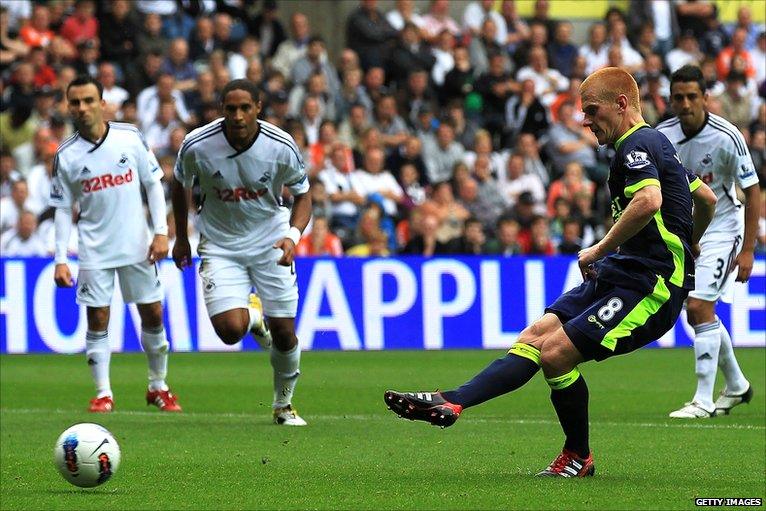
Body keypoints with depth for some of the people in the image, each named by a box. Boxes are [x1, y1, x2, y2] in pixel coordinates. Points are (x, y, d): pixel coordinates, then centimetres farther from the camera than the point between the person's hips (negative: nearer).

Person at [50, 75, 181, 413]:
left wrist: (161, 232, -4)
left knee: (153, 315, 6)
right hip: (94, 251, -1)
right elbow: (63, 209, 1)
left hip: (137, 246, 1)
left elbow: (153, 184, 3)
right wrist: (60, 259, -5)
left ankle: (158, 387, 22)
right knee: (98, 320, -4)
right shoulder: (66, 155, -5)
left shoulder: (130, 137, -4)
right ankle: (103, 394, 3)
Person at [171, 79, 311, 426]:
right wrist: (181, 238, 11)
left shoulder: (282, 147, -18)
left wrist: (292, 235, -20)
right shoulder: (197, 145, -18)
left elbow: (303, 194, -2)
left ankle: (283, 404, 27)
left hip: (270, 243, 1)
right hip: (220, 246, -1)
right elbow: (180, 185, 4)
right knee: (230, 330, -20)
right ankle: (252, 317, 19)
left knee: (284, 334, 0)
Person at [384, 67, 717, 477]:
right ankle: (451, 403, -9)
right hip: (618, 274, 10)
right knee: (536, 335, -2)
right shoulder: (654, 143, 20)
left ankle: (578, 457, 2)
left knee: (556, 351, -17)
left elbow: (649, 201, -33)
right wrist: (684, 252, 40)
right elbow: (707, 199, 31)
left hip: (649, 288, -10)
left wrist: (599, 250, -22)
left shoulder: (637, 145, -12)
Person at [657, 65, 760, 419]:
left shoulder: (727, 137, -20)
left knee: (699, 307, -18)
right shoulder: (661, 136, -7)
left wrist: (747, 250, -16)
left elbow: (753, 193, -13)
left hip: (720, 228, -6)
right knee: (697, 313, 11)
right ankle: (736, 385, 32)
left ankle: (704, 400, -15)